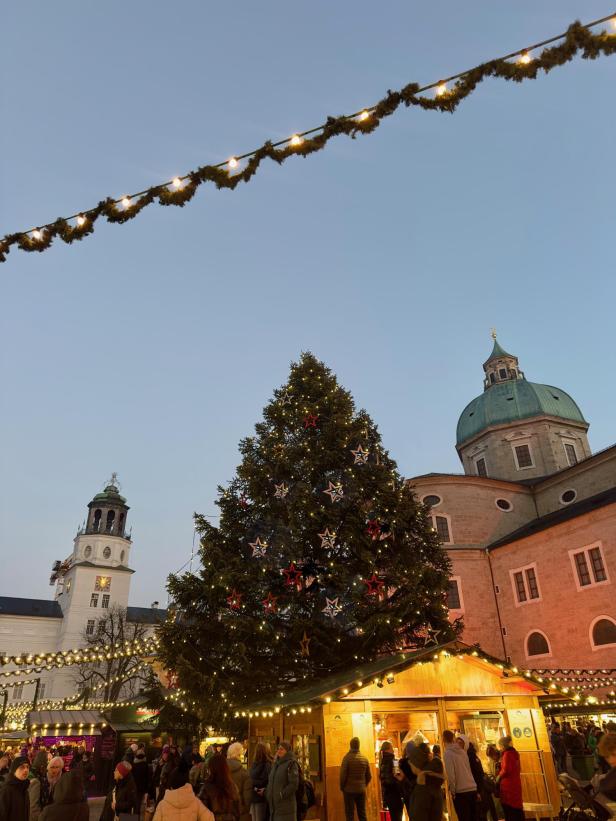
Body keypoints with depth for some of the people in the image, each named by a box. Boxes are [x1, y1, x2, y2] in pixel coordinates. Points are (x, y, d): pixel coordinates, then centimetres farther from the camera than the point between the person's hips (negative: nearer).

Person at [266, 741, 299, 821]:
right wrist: (267, 793, 9)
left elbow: (294, 784, -14)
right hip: (274, 805, 7)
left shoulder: (291, 764, -7)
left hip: (286, 804, -7)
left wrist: (281, 795, -15)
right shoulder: (276, 764, 15)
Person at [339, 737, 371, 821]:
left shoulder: (347, 758, -13)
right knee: (362, 814, 13)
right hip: (361, 790, 4)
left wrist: (342, 787, 1)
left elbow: (343, 774, -14)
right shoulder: (364, 758, 0)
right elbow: (369, 776, 6)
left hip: (349, 790, -4)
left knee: (350, 814, 3)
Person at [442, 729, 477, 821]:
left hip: (460, 792, -7)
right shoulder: (462, 751, 12)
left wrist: (452, 791, -5)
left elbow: (450, 775, -14)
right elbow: (468, 770, 15)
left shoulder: (447, 753, -8)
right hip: (472, 789, 7)